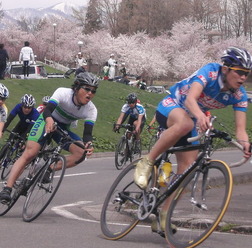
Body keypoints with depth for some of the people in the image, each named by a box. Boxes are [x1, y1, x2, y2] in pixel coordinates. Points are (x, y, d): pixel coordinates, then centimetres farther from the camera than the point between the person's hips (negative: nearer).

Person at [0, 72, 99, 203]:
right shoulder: (63, 93, -27)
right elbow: (47, 110, -40)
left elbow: (87, 133, -26)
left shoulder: (91, 110, -19)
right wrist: (49, 119, -63)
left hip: (63, 129, 4)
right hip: (47, 122, -4)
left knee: (81, 152, -22)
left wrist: (88, 143, -49)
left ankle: (49, 169, -14)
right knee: (29, 154, -23)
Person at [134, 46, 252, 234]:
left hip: (192, 121, 6)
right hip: (170, 108, -6)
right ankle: (147, 163, -28)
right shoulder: (210, 72, -27)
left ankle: (164, 216, 5)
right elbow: (190, 99, -43)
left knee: (187, 168, -6)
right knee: (185, 124, -42)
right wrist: (200, 116, -64)